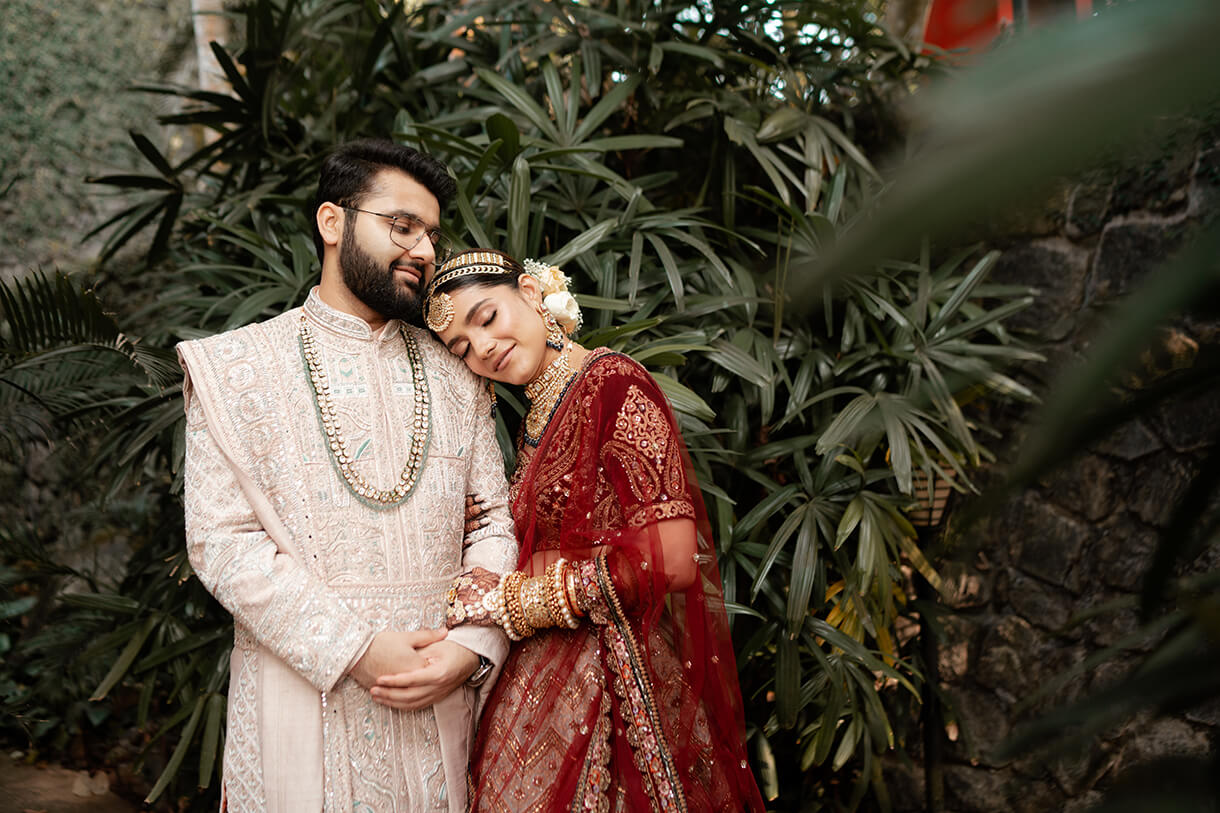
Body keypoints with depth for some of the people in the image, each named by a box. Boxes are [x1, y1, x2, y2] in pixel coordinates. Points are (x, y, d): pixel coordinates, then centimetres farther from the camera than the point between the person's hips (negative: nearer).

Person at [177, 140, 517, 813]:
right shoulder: (234, 367, 0)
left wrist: (471, 645, -11)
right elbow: (221, 541, -8)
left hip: (441, 697, 3)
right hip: (304, 699, -3)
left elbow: (493, 523, 7)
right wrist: (356, 650, -16)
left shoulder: (455, 374, 11)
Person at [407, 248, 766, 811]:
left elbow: (671, 558, -22)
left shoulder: (612, 384, -13)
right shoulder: (537, 419, 12)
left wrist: (507, 599, -14)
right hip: (547, 676, 7)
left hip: (617, 682, -7)